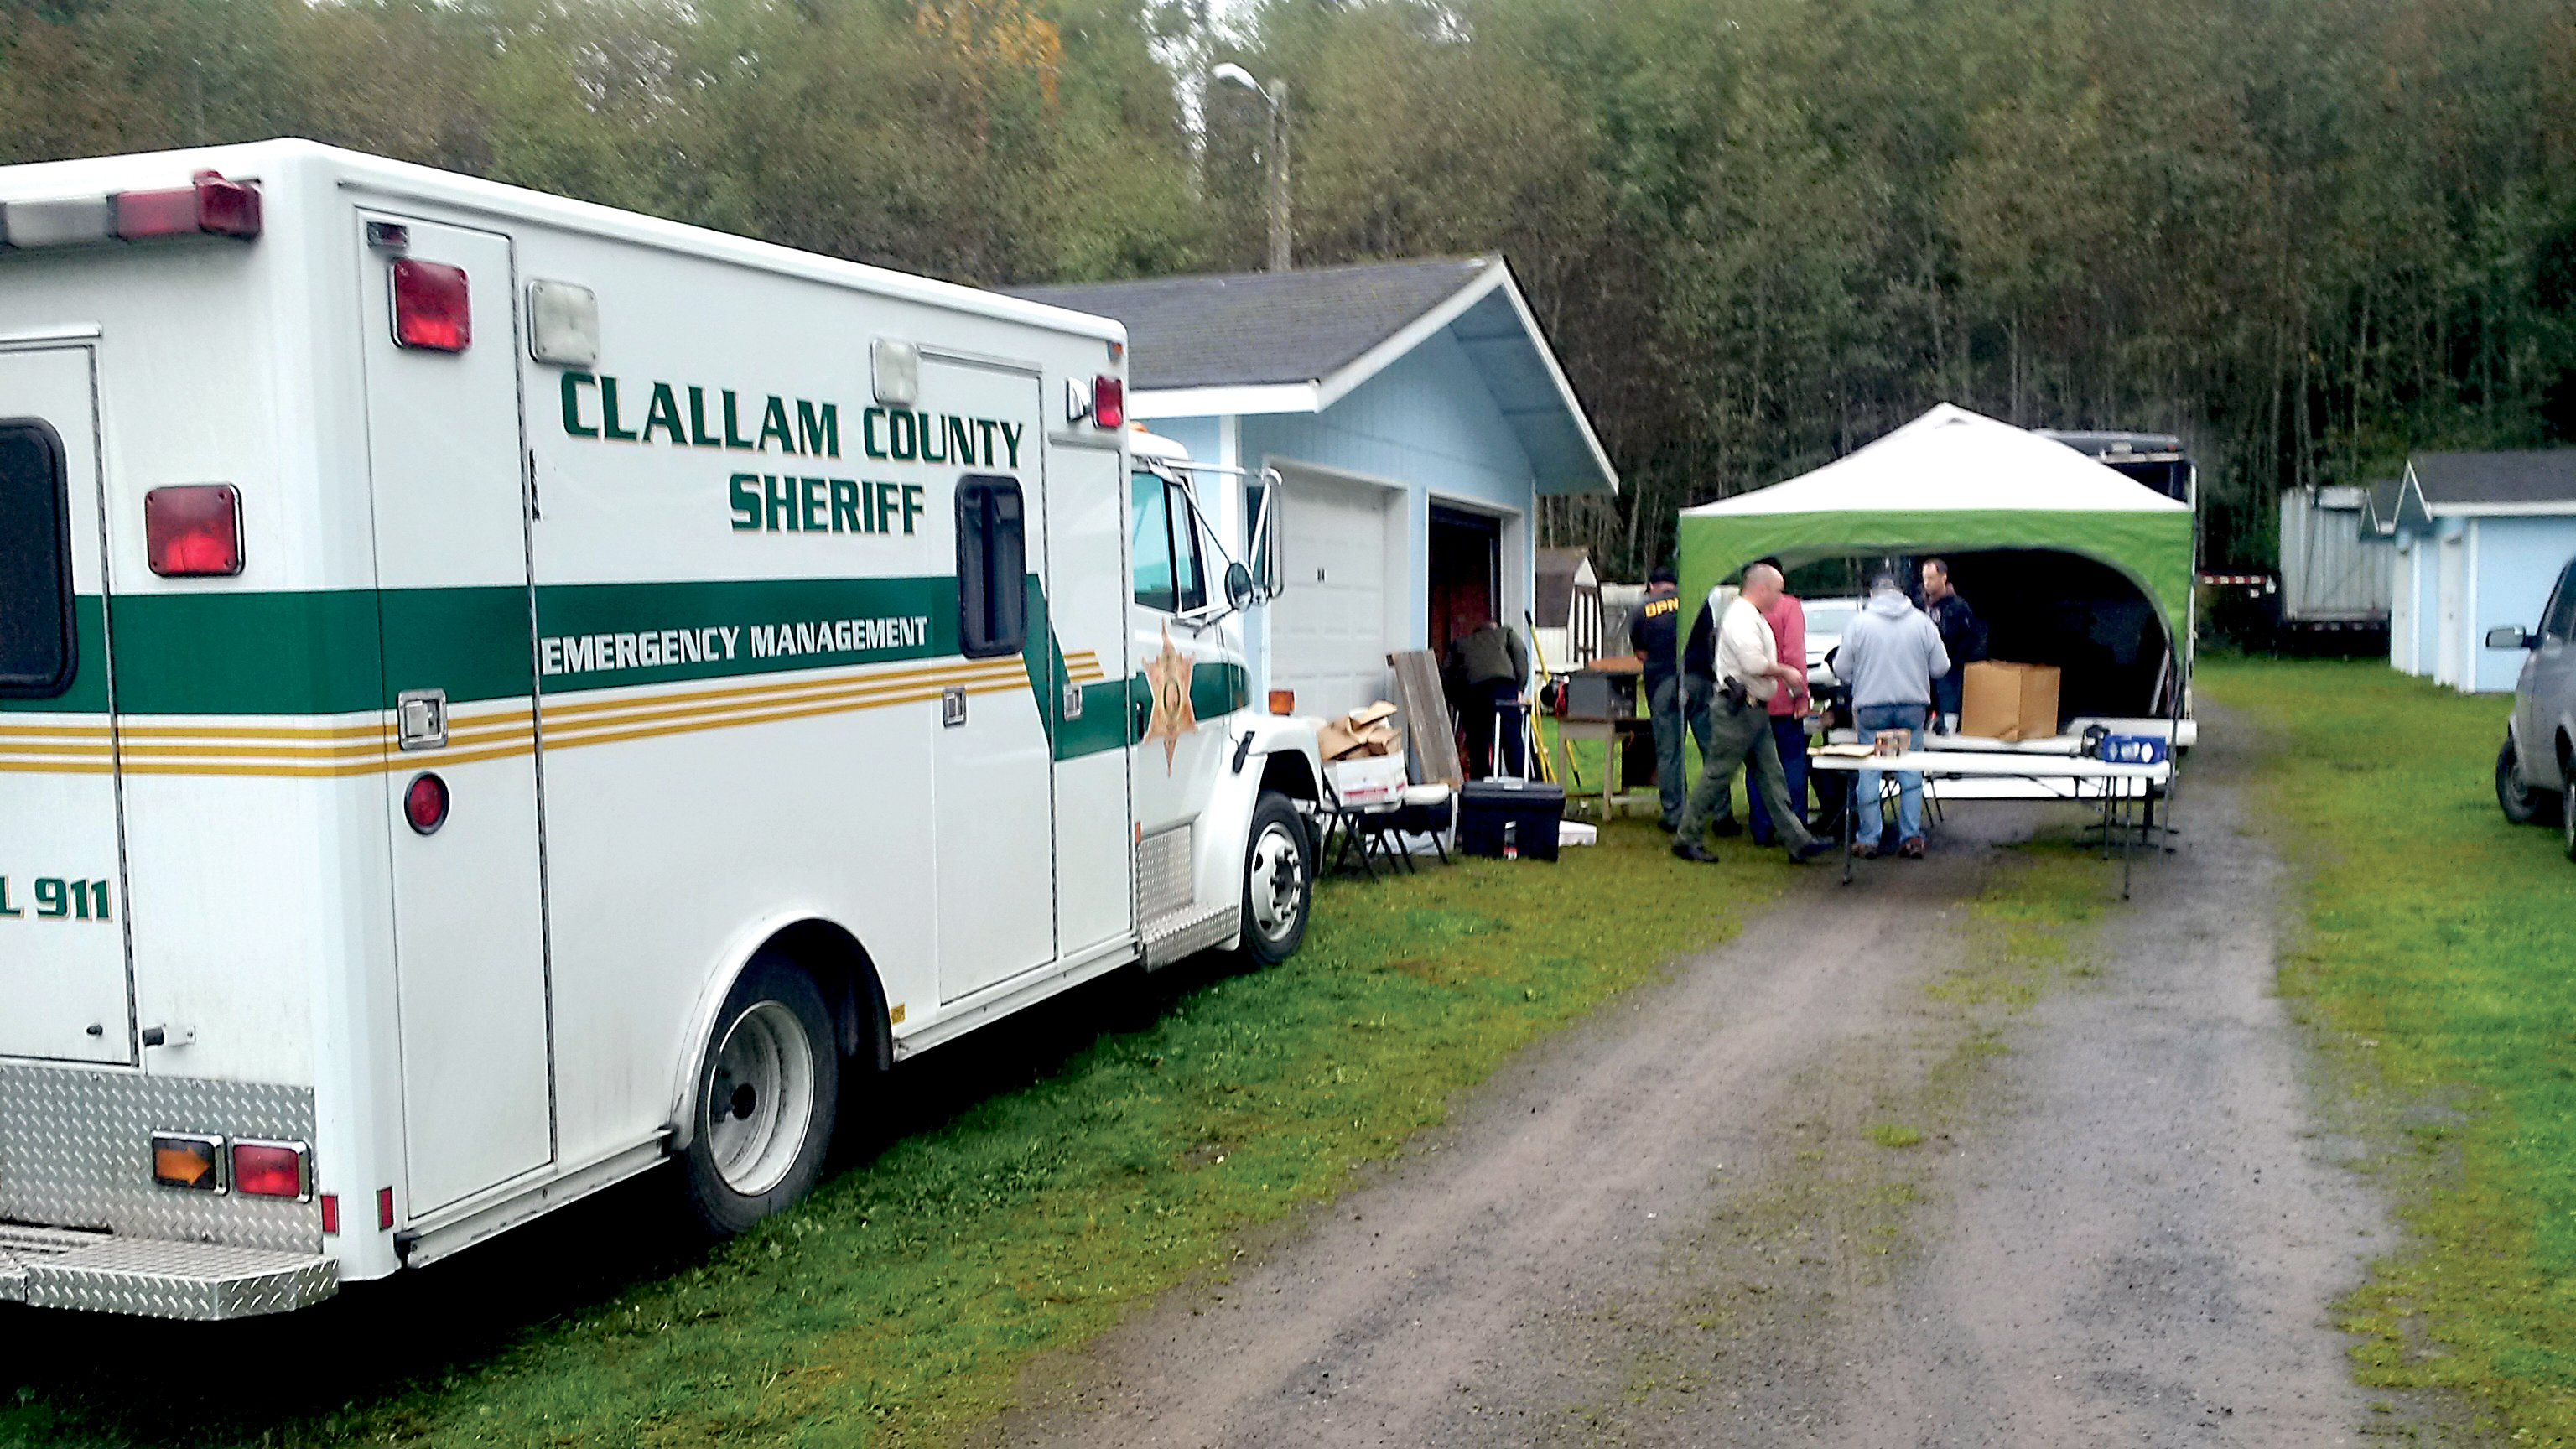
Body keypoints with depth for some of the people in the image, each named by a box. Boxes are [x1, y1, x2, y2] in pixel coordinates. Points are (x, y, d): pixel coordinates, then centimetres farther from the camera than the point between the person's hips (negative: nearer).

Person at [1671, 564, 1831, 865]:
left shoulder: (1752, 617, 19)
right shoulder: (1741, 617, -16)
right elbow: (1755, 664, -25)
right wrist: (1786, 672, -11)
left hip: (1755, 711, 11)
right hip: (1737, 710, -11)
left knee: (1771, 777, 9)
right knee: (1716, 776, -4)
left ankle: (1797, 841, 10)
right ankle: (1686, 838, 5)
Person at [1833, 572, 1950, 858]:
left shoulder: (1859, 622, -3)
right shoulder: (1922, 622, 2)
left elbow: (1841, 669, 0)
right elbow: (1941, 666, 3)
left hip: (1871, 707, -1)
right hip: (1912, 707, 1)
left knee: (1869, 773, 5)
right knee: (1911, 773, 8)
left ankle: (1869, 839, 7)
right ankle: (1911, 837, 6)